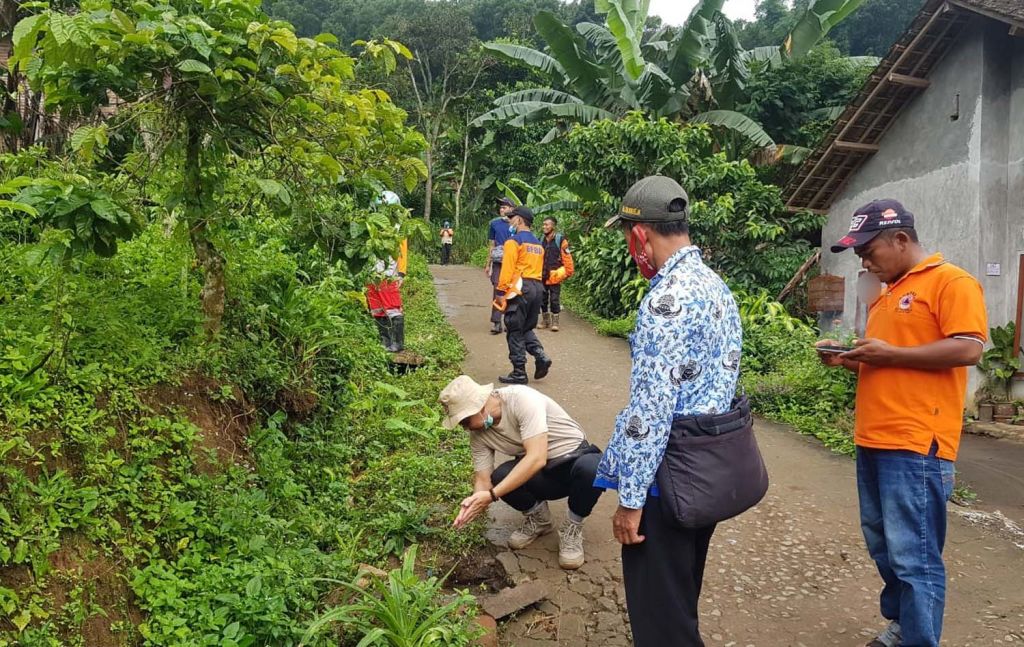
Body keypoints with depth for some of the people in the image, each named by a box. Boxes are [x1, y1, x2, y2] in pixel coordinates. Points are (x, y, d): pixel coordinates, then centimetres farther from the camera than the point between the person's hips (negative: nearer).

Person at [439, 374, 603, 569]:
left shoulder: (521, 399, -29)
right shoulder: (478, 434, -9)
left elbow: (537, 458, -36)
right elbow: (483, 479, -9)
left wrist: (492, 495, -39)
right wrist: (475, 502, -33)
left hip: (577, 458, -4)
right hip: (541, 475, 5)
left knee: (590, 469, -40)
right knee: (500, 477, -26)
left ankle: (573, 527, -9)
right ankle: (537, 517, 5)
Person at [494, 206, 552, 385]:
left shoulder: (514, 241, -6)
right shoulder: (538, 244, 18)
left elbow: (507, 269, -13)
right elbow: (539, 269, 16)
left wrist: (502, 292, -12)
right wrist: (536, 288, 16)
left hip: (519, 288, -7)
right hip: (538, 288, 8)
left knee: (515, 332, 0)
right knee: (527, 328, 20)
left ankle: (519, 373, 1)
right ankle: (541, 355, -2)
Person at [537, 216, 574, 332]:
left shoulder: (560, 240, -7)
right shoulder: (541, 240, 8)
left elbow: (567, 258, -6)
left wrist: (567, 272, -6)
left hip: (554, 276, -5)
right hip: (541, 276, 5)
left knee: (554, 300, 0)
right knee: (543, 299, 11)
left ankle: (555, 322, 9)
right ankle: (545, 320, 24)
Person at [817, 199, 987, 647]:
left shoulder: (951, 281, -6)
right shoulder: (885, 295, 20)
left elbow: (968, 349, -16)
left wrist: (890, 354, -16)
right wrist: (848, 359, 9)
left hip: (915, 444, -9)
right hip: (873, 440, 9)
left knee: (913, 557, -4)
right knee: (883, 546, 16)